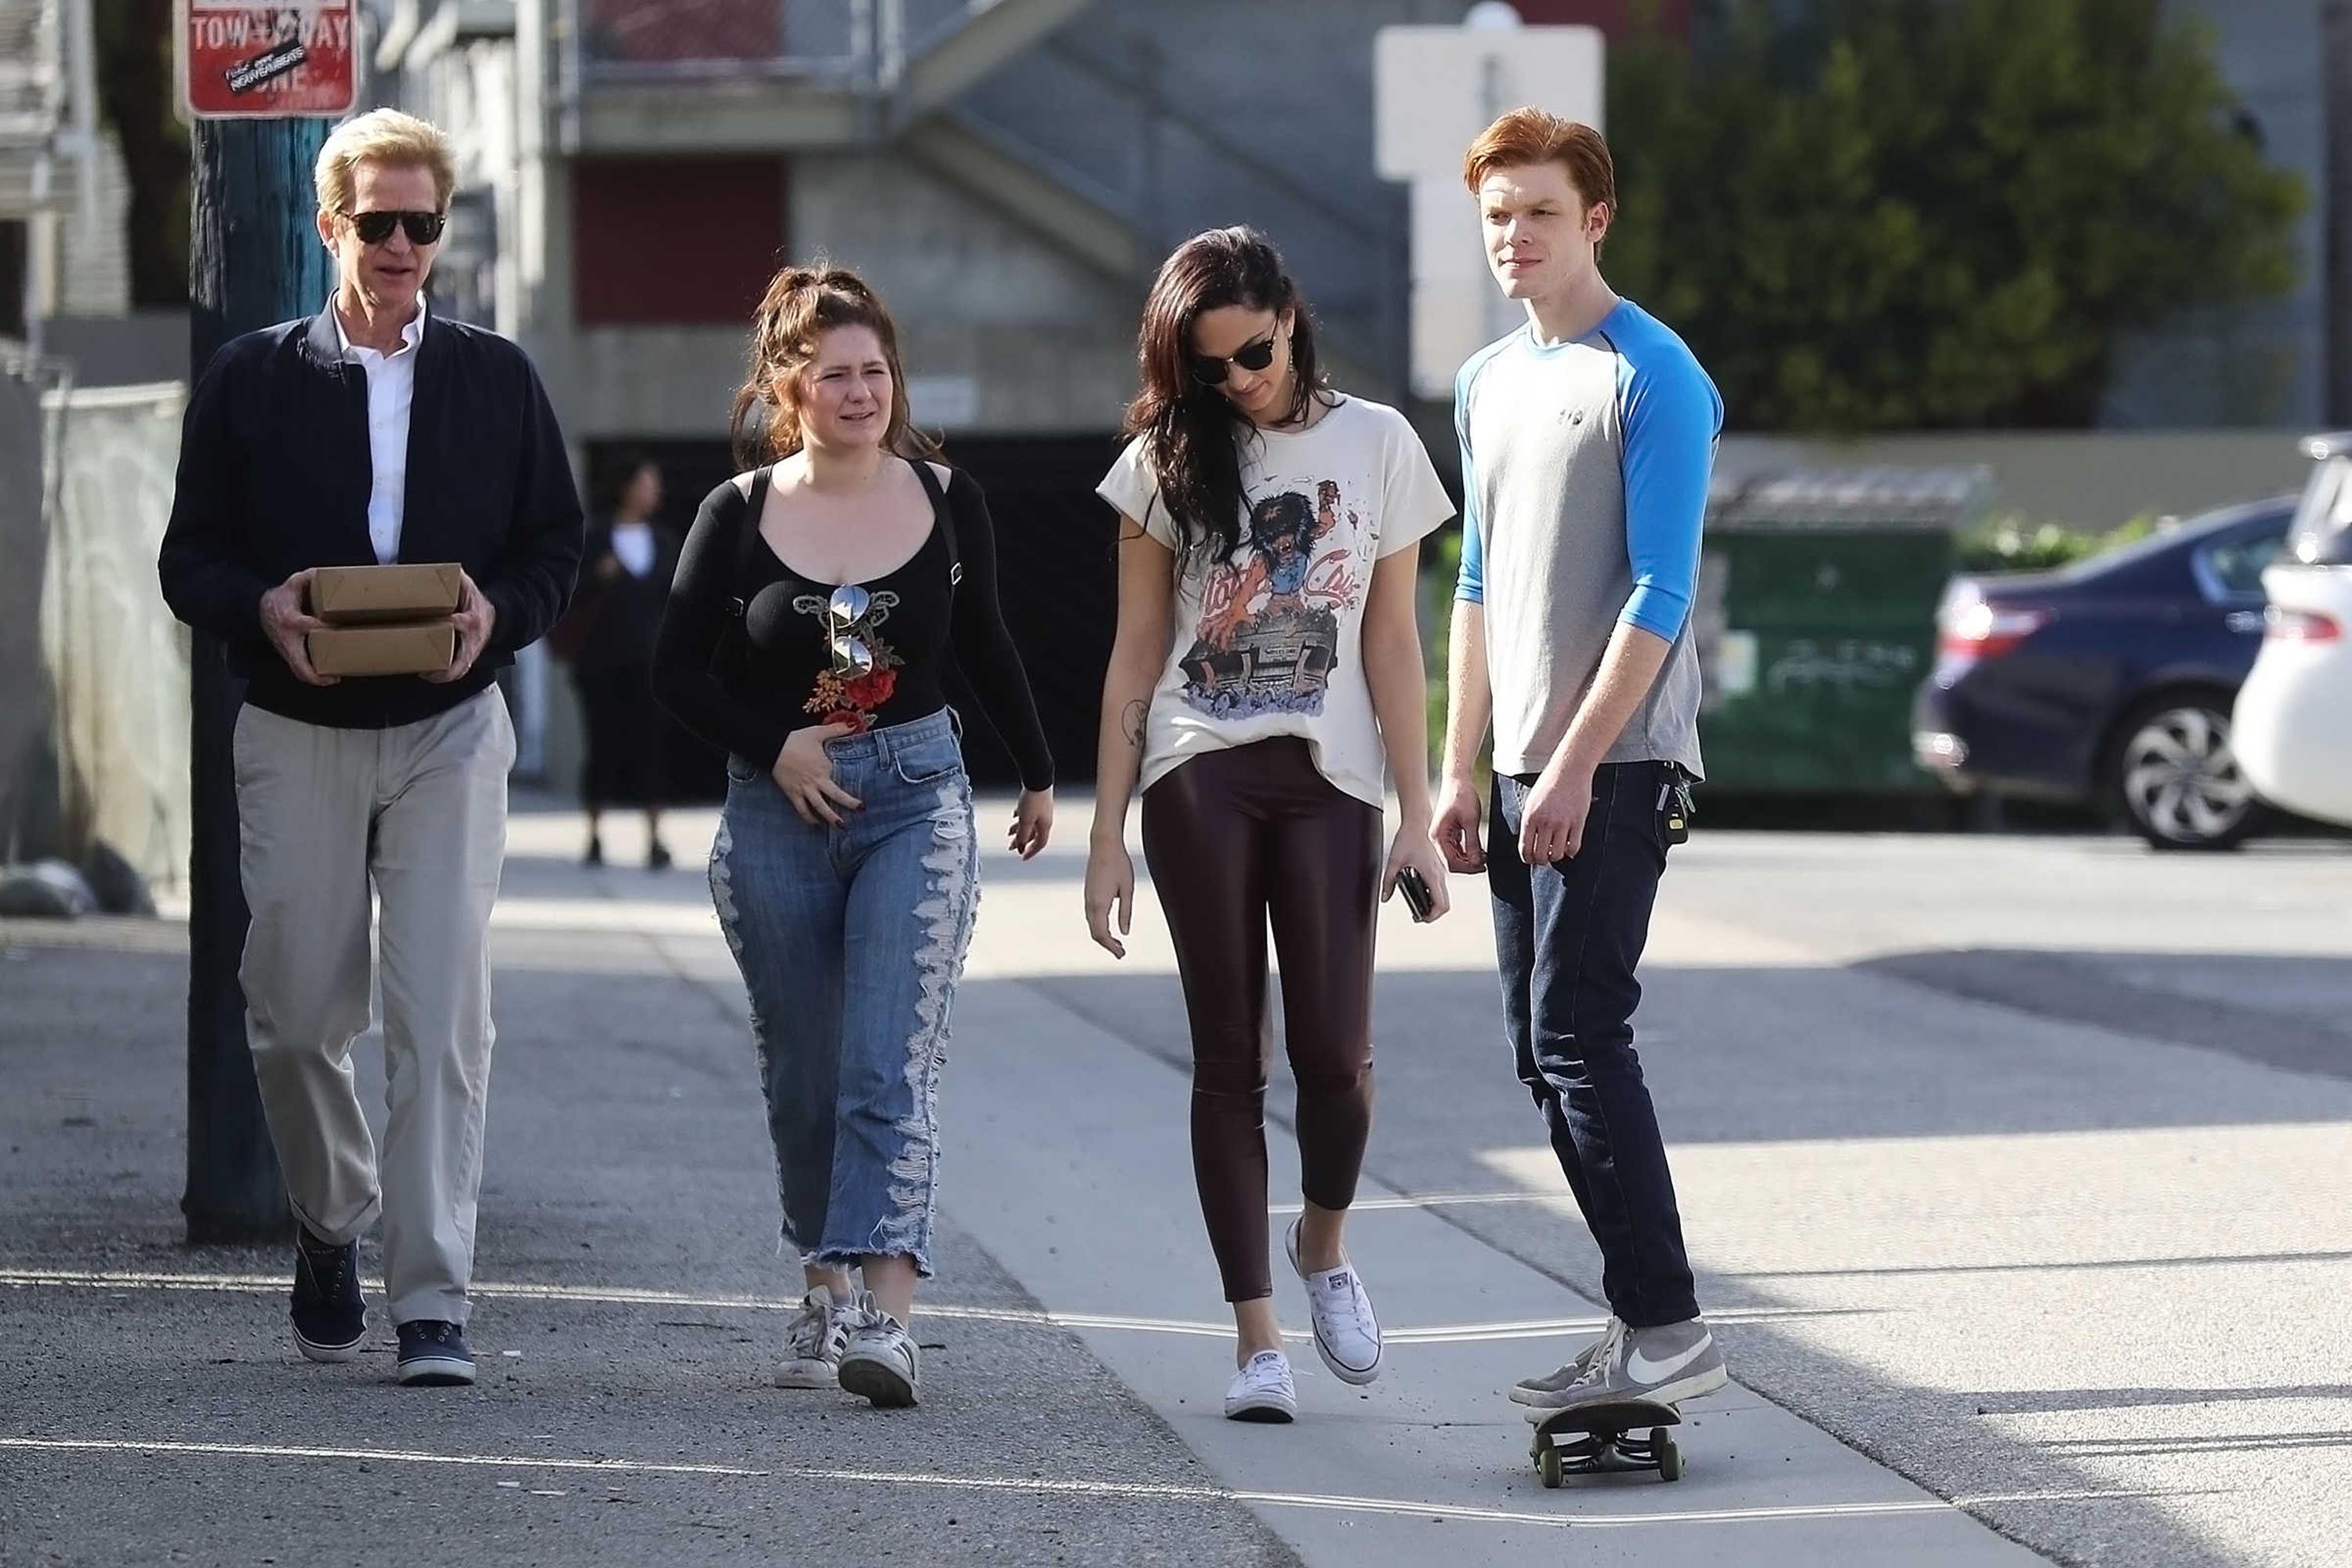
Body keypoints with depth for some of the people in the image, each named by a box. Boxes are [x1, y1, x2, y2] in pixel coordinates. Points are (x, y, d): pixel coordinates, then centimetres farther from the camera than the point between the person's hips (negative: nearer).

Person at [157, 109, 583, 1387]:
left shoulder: (496, 379, 8)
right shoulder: (251, 378, 5)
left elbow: (556, 547, 9)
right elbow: (192, 559, 4)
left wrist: (499, 610, -12)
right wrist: (261, 610, -17)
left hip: (447, 730, 0)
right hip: (297, 738, 0)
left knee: (442, 1018, -9)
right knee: (295, 1015, 5)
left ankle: (431, 1303, -9)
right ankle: (331, 1225, 33)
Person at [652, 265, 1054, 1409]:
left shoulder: (946, 500, 2)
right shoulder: (739, 515, -1)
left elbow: (985, 646, 17)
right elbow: (678, 670, 4)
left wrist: (1036, 773, 27)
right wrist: (773, 746, -9)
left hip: (917, 804, -1)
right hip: (777, 812, 1)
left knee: (890, 1069, -14)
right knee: (803, 1081, 9)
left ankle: (885, 1314, -23)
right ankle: (824, 1290, 25)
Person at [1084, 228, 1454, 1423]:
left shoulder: (1375, 445, 5)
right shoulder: (1167, 459, 5)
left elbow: (1391, 643, 5)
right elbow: (1136, 655, 6)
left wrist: (1416, 818, 0)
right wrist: (1106, 832, 2)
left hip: (1328, 782, 0)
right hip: (1198, 781, 0)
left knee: (1334, 1054, -8)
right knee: (1230, 1056, -1)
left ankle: (1323, 1243, 23)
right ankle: (1256, 1335, 2)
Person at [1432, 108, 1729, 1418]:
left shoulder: (1655, 377, -9)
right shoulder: (1489, 383, 15)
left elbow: (1660, 592, -15)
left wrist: (1577, 764, -19)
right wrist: (1462, 769, 15)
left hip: (1617, 764, -8)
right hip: (1528, 768, 8)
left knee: (1579, 1032, -14)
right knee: (1545, 1043, 7)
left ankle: (1669, 1331, -12)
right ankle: (1646, 1326, 12)